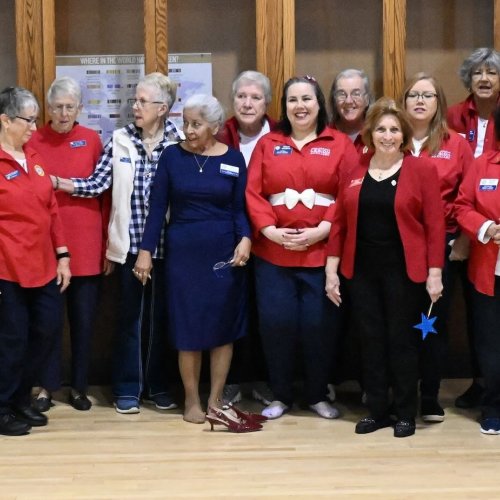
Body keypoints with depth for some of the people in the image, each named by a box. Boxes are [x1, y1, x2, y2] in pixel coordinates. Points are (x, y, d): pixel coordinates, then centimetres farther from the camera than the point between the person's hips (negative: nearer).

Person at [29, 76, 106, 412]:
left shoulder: (92, 140, 2)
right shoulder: (34, 141, 0)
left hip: (86, 243, 1)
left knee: (84, 318, 8)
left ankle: (79, 386, 21)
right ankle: (47, 386, 18)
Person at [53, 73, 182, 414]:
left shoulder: (178, 143, -2)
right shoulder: (120, 140, 1)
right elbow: (97, 184, -2)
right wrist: (54, 182, -12)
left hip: (165, 243, 0)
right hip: (130, 241, 0)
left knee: (159, 315, 10)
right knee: (130, 315, 7)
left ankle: (157, 385, 23)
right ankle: (127, 388, 16)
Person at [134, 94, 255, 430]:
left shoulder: (233, 158, 0)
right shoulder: (172, 156, -1)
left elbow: (240, 208, 2)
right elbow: (158, 206, 0)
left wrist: (245, 238, -16)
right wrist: (146, 250, -4)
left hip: (224, 252, 1)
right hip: (183, 252, 0)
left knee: (224, 326, 4)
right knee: (188, 327, 4)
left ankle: (215, 399, 16)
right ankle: (192, 400, 16)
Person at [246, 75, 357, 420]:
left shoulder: (340, 143, 4)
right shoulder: (267, 144, 9)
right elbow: (252, 192, 2)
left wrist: (321, 230, -14)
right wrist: (269, 230, -11)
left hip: (322, 252, -1)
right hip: (273, 251, 2)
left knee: (319, 324, 2)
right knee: (275, 323, 2)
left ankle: (318, 395, 22)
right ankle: (281, 395, 20)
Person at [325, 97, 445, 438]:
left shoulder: (422, 170, -3)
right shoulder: (354, 170, 5)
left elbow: (435, 224, -5)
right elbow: (339, 221, 5)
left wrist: (435, 272, -9)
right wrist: (332, 269, 1)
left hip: (404, 270, -3)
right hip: (361, 269, 3)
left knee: (402, 340, 5)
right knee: (371, 340, 9)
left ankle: (406, 413, 19)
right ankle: (376, 410, 21)